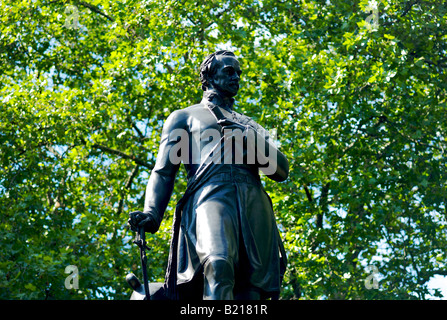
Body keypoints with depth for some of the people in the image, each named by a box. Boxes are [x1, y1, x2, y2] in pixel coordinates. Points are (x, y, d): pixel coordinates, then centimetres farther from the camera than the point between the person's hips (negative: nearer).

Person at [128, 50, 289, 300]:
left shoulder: (251, 126, 40)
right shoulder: (184, 117, 28)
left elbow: (282, 171, 25)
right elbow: (163, 171, 15)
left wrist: (252, 138, 6)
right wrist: (152, 214, -6)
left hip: (254, 202, 4)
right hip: (211, 195, -4)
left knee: (250, 291, -16)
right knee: (219, 266, -35)